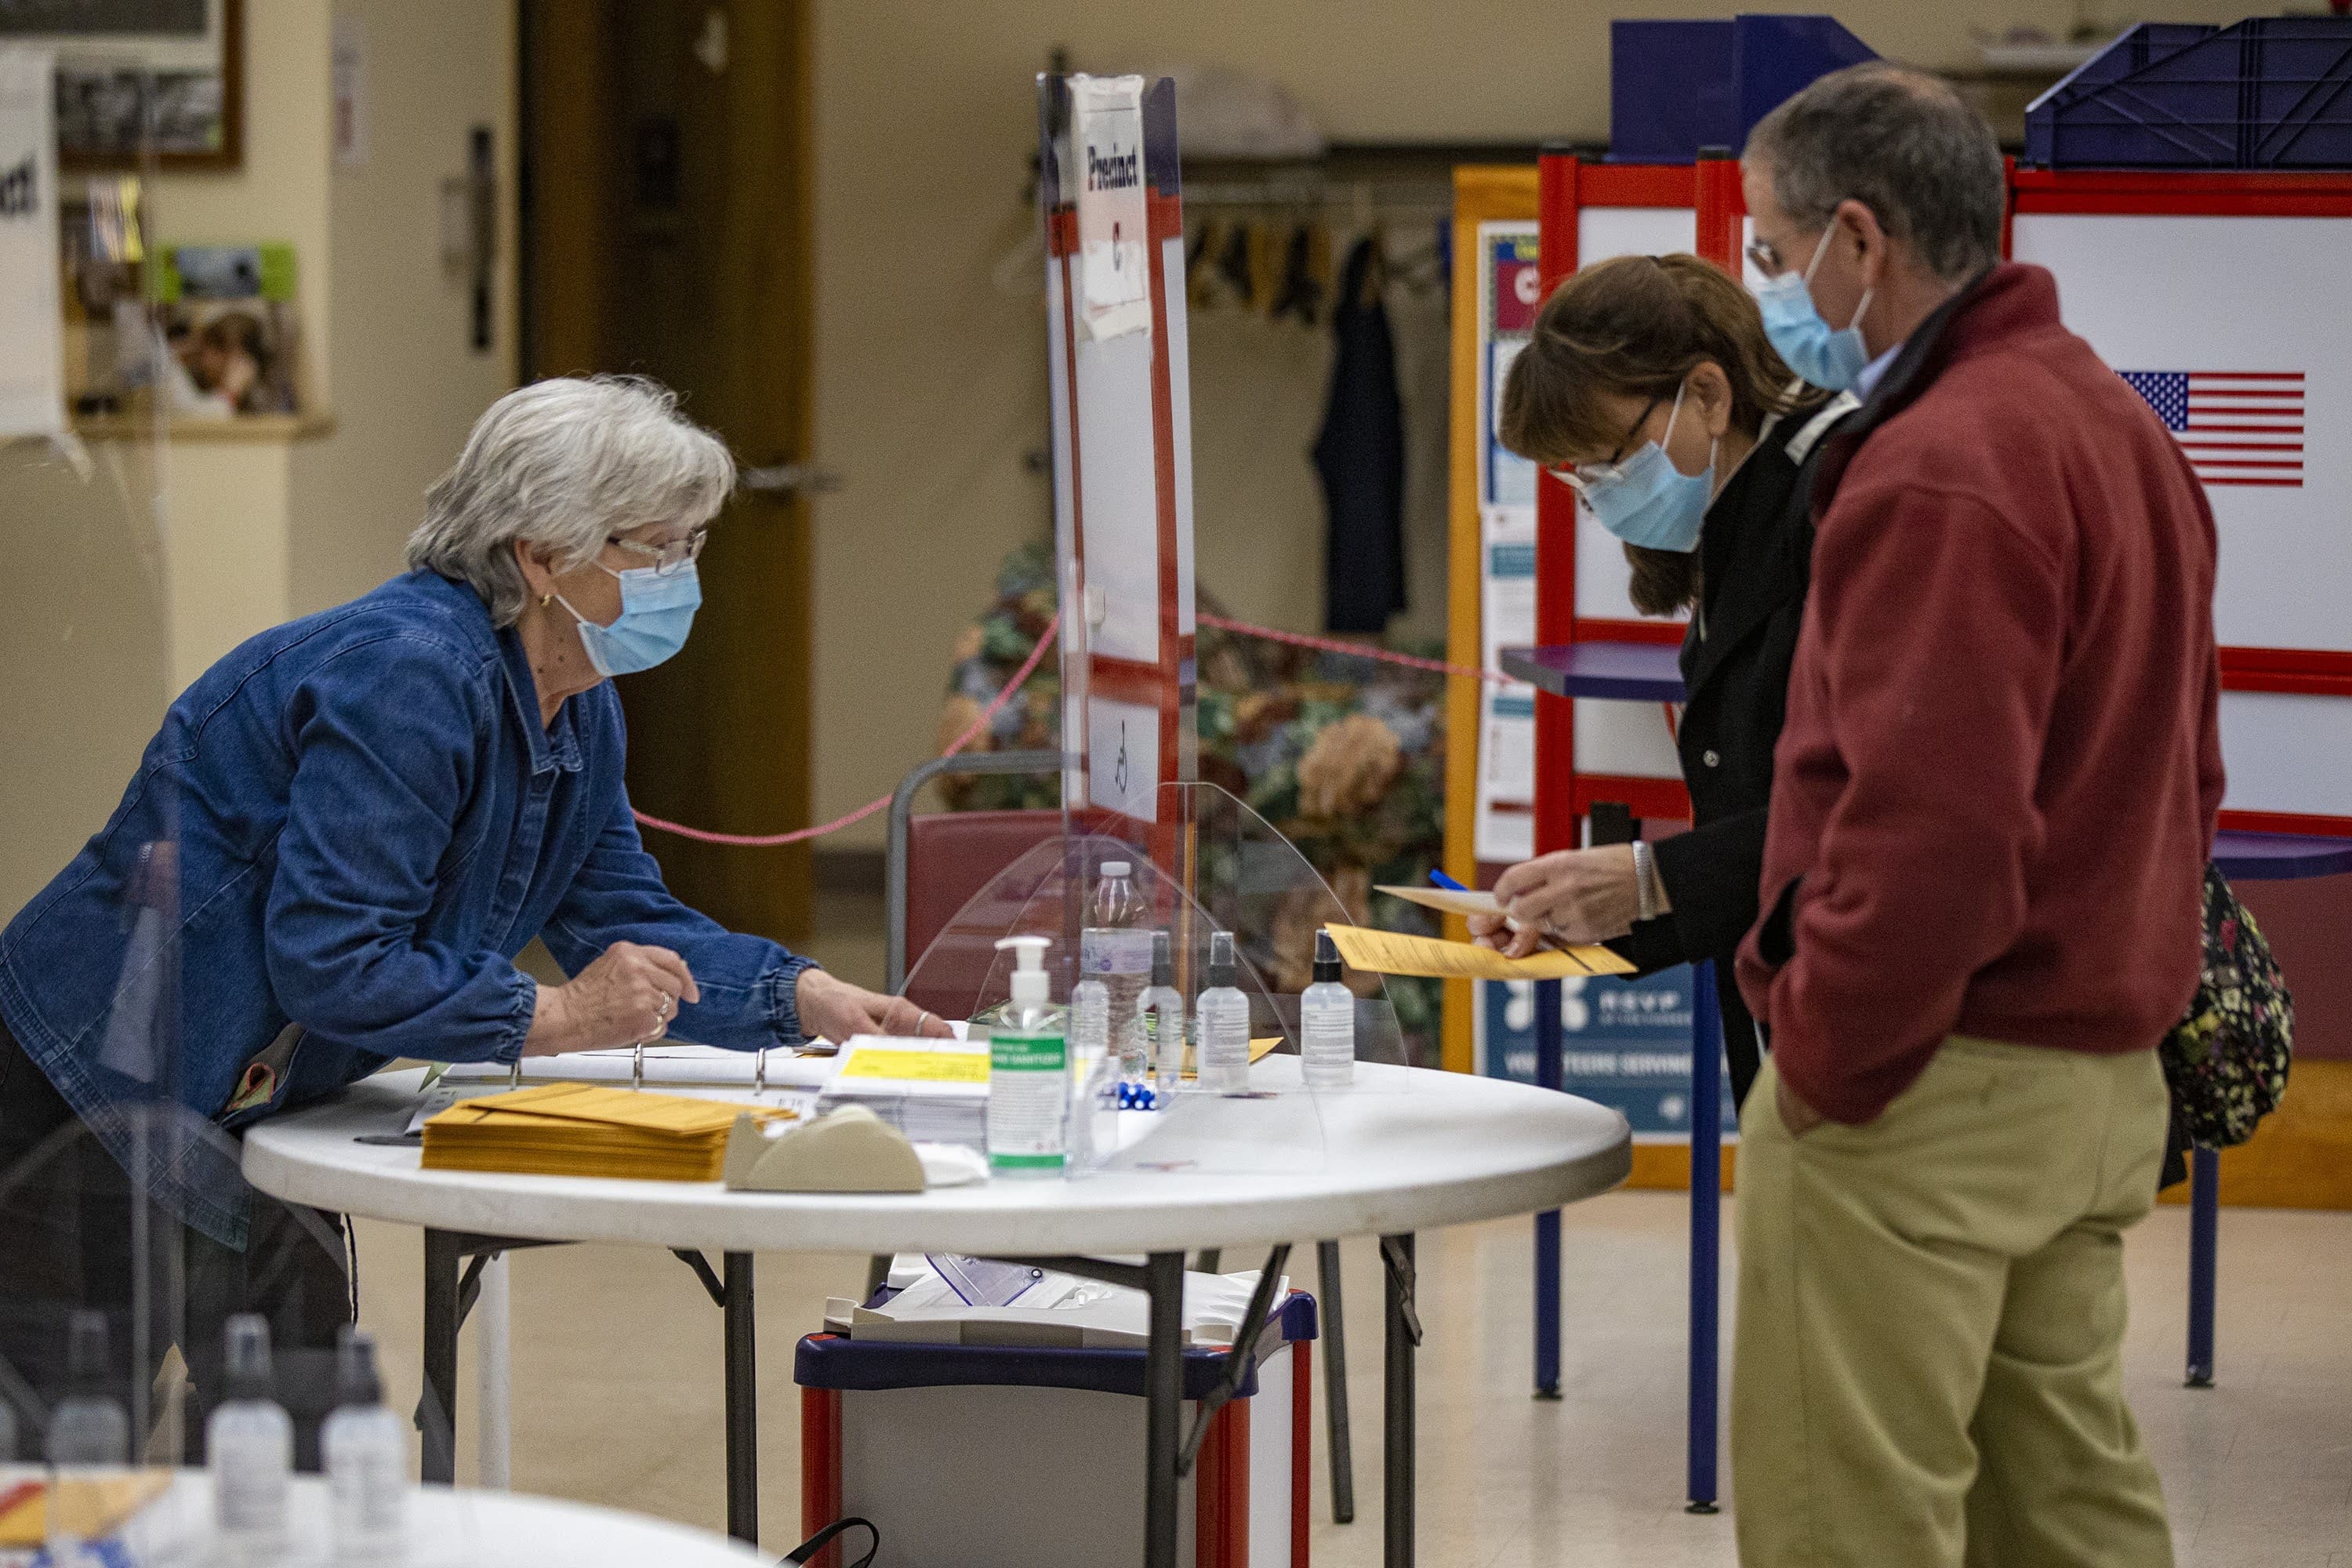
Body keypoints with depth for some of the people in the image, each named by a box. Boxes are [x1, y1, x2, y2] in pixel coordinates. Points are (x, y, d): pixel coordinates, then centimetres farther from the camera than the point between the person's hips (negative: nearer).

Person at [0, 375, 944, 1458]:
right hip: (98, 1092, -10)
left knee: (311, 1435, 7)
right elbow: (326, 955, -30)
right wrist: (549, 1019, -25)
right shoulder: (409, 676, -27)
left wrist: (804, 999, -3)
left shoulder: (576, 706, 4)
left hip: (246, 1119, 10)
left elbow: (620, 915, 11)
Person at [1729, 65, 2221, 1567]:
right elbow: (2177, 772, 22)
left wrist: (1825, 1055, -15)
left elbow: (1930, 822, -25)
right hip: (2105, 1070, 10)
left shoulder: (1939, 469, -18)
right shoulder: (2120, 424, 15)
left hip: (1930, 1098, -10)